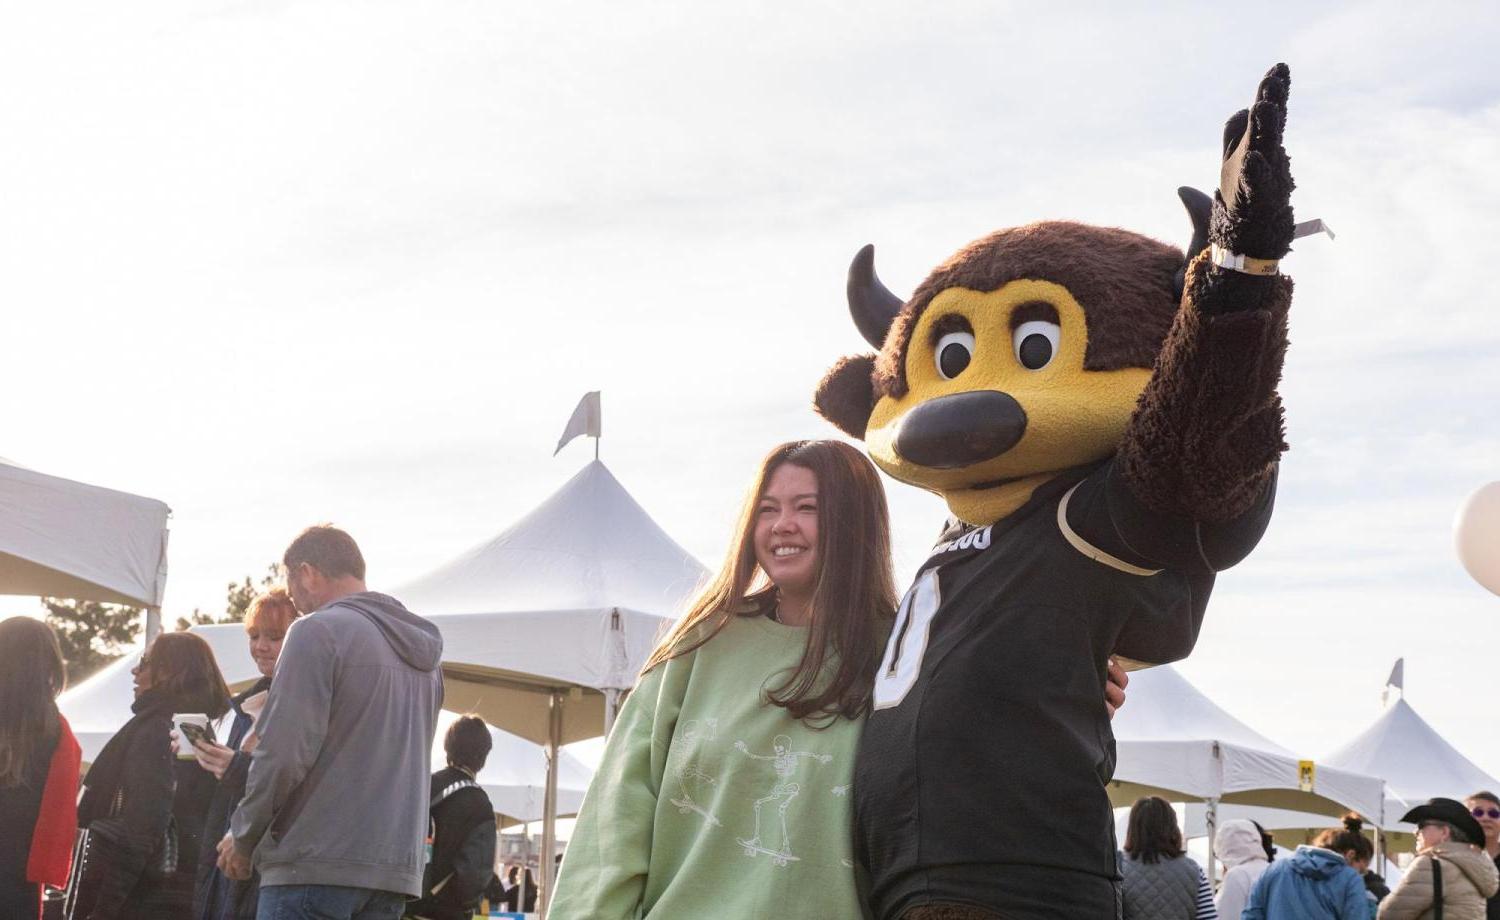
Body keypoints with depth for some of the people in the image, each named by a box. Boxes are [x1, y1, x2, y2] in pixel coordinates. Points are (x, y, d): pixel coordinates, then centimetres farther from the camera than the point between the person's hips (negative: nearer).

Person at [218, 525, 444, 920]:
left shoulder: (318, 631, -6)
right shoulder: (423, 654, 17)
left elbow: (284, 753, -13)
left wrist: (242, 837, 0)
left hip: (315, 863, -7)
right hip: (397, 867, 7)